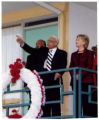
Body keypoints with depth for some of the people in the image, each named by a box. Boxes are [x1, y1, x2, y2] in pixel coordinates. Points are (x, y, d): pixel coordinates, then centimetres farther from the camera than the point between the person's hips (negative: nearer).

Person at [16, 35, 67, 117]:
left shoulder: (62, 53, 8)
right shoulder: (43, 51, 20)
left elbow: (63, 65, -2)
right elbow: (31, 50, 13)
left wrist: (59, 73, -21)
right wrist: (22, 43, 1)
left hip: (54, 79, -4)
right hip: (43, 79, 4)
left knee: (55, 100, -6)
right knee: (44, 102, 4)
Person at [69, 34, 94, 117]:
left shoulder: (89, 53, 5)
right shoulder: (74, 54, 20)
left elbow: (89, 67, -5)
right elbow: (71, 67, 14)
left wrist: (80, 75, -16)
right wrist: (73, 75, -6)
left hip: (86, 80, -4)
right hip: (75, 81, 4)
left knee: (86, 101, -7)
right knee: (77, 101, 0)